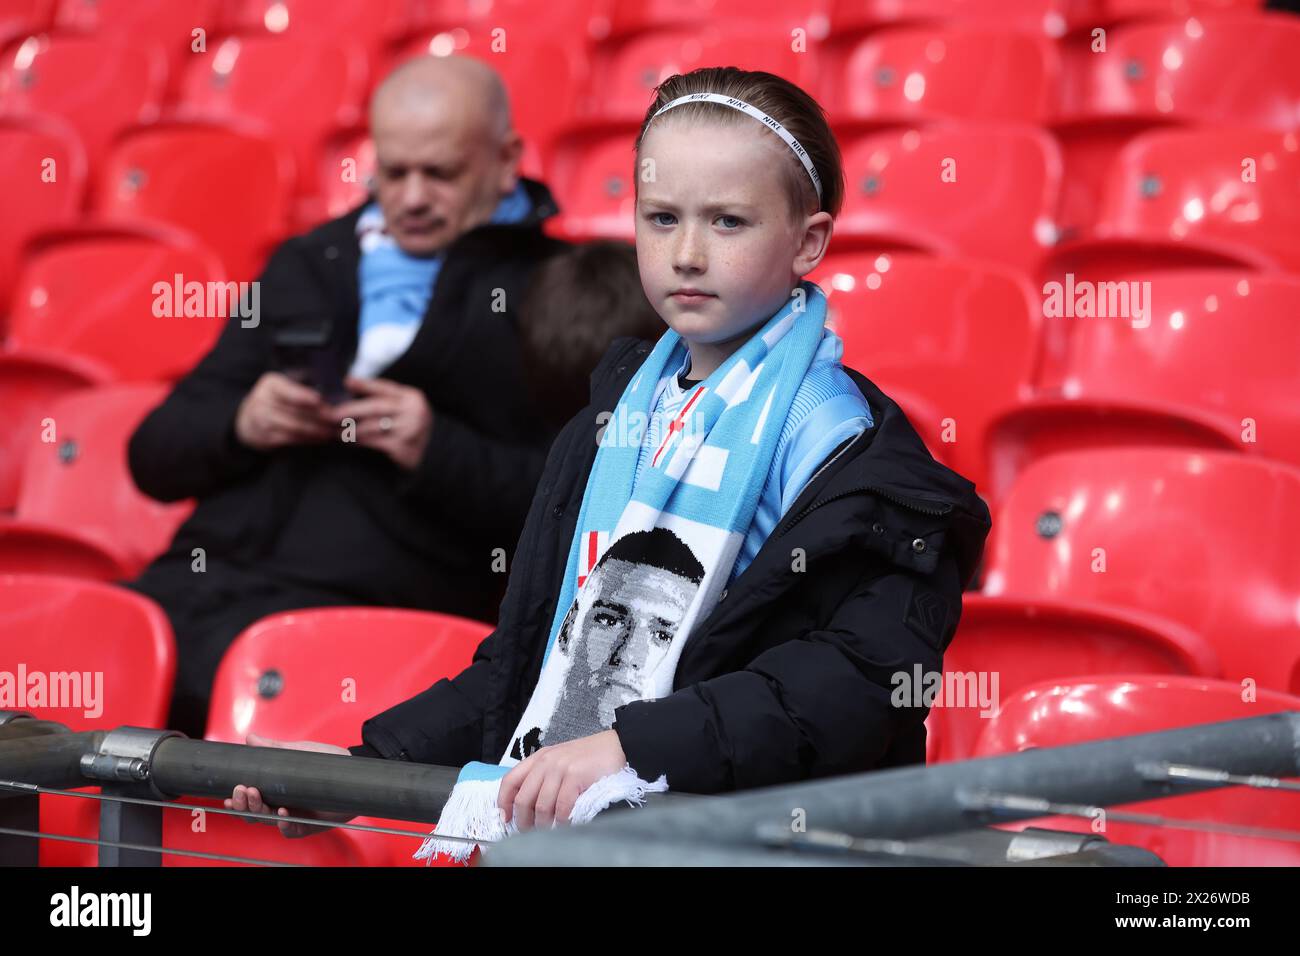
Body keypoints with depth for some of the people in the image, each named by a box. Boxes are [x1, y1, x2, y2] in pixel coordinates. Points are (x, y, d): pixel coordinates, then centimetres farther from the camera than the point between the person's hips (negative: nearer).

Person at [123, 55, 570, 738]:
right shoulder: (306, 265, 25)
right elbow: (156, 455, 23)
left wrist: (437, 451, -12)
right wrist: (239, 425, 2)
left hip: (375, 599, -5)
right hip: (207, 575, 5)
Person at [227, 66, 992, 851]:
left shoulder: (846, 446, -5)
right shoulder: (614, 424, 18)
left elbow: (856, 683, -17)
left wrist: (633, 745, -26)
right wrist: (367, 764, 12)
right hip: (546, 824, 5)